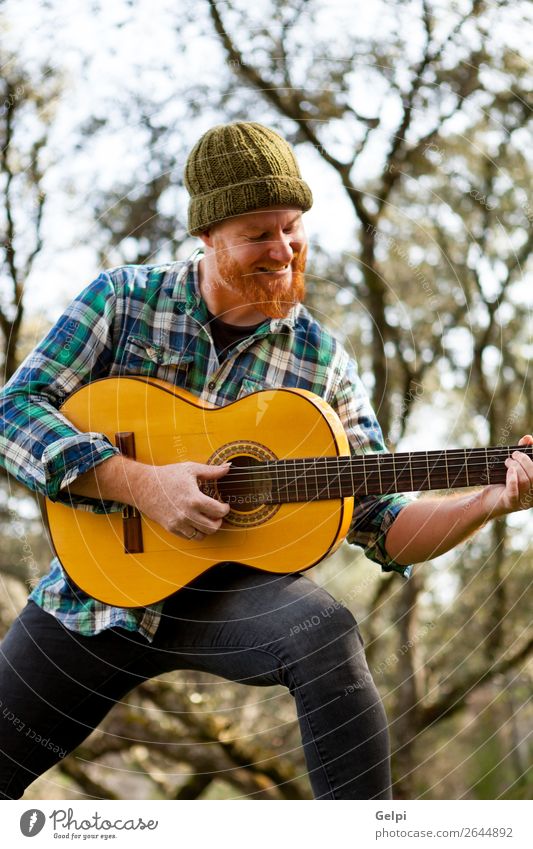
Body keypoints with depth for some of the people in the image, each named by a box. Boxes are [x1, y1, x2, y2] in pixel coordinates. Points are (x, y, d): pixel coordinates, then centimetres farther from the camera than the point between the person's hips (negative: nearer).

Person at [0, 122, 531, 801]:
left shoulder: (322, 362, 0)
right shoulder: (123, 299, -2)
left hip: (235, 588, -1)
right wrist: (139, 483, -24)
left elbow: (382, 526, 0)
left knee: (326, 632, -33)